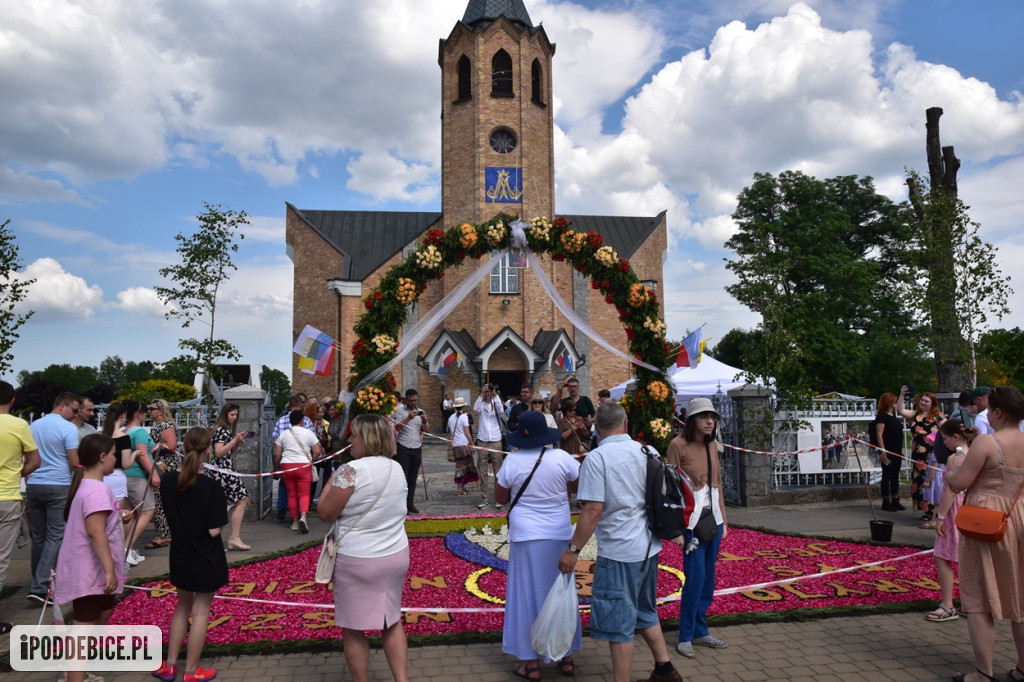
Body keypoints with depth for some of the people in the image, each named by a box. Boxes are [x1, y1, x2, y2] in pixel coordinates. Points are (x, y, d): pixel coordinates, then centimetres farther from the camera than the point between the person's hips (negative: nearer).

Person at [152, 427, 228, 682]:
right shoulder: (211, 486, -22)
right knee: (200, 613, 9)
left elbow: (170, 514, 8)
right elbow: (214, 530, -20)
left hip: (180, 557, 5)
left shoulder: (167, 480, -6)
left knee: (182, 608, 23)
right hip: (206, 559, -5)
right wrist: (224, 512, -3)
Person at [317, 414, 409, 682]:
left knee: (353, 629, 10)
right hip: (396, 557, 7)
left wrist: (330, 481, 1)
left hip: (357, 561, -6)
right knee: (392, 621, 19)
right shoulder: (397, 468, 4)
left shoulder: (351, 470, -18)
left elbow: (325, 513, -12)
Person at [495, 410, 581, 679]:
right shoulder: (561, 457, -9)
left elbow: (500, 498, 2)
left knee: (528, 596, 9)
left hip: (526, 536, -1)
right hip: (560, 535, 2)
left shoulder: (512, 460, -9)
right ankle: (566, 658, 27)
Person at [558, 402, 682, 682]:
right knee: (645, 611, 25)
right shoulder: (645, 451, 2)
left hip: (619, 551, -7)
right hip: (649, 546, 7)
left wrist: (573, 549, -13)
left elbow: (592, 511, -21)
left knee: (619, 626, 5)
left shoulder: (596, 458, -17)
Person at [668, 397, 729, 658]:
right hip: (691, 518, -7)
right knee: (695, 576, -6)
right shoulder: (678, 445, -11)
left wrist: (723, 519, 14)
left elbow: (718, 483, 15)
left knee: (708, 577, 12)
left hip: (713, 517, 7)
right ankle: (685, 637, 7)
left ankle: (700, 631, 24)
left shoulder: (712, 445, 9)